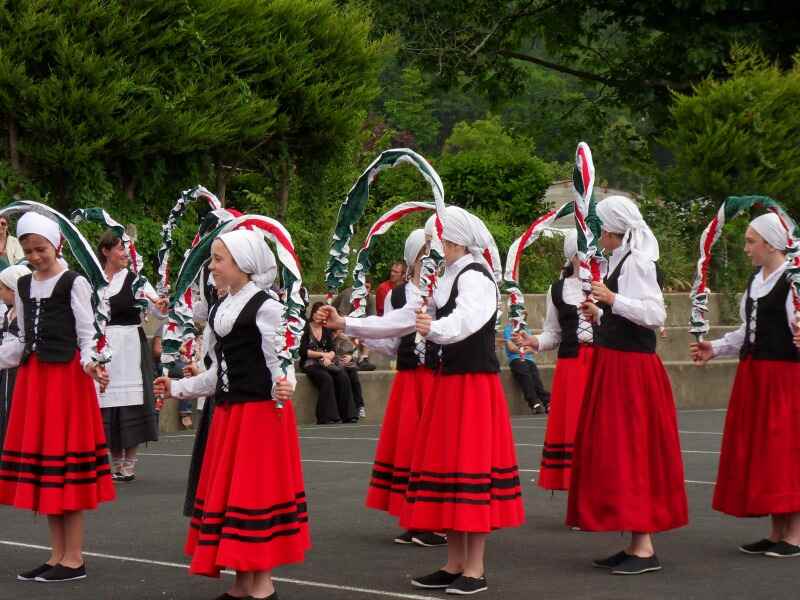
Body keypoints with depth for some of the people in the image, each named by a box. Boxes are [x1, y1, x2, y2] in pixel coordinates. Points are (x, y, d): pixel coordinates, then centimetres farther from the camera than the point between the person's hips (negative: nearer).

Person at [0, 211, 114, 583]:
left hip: (66, 375, -6)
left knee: (67, 465, -5)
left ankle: (74, 558, 1)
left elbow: (87, 334, -7)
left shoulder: (73, 284, -4)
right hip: (32, 375, 6)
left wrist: (89, 363, -25)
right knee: (41, 465, 7)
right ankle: (58, 555, 14)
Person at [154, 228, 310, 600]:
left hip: (262, 413, -8)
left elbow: (281, 363, -14)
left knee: (256, 492, -5)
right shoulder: (217, 311, 12)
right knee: (226, 493, 9)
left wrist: (283, 388, -34)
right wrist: (177, 389, 21)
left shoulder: (265, 307, -10)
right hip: (228, 413, 8)